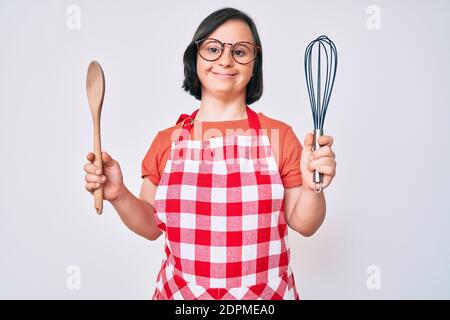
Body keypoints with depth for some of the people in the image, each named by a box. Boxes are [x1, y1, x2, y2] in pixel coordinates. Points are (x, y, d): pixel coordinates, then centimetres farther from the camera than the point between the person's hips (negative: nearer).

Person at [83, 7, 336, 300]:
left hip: (264, 293, -1)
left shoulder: (279, 136, -8)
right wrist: (119, 195, -12)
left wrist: (312, 188, -21)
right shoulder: (167, 141, -3)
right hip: (181, 292, 2)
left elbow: (303, 225, -3)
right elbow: (152, 226, 4)